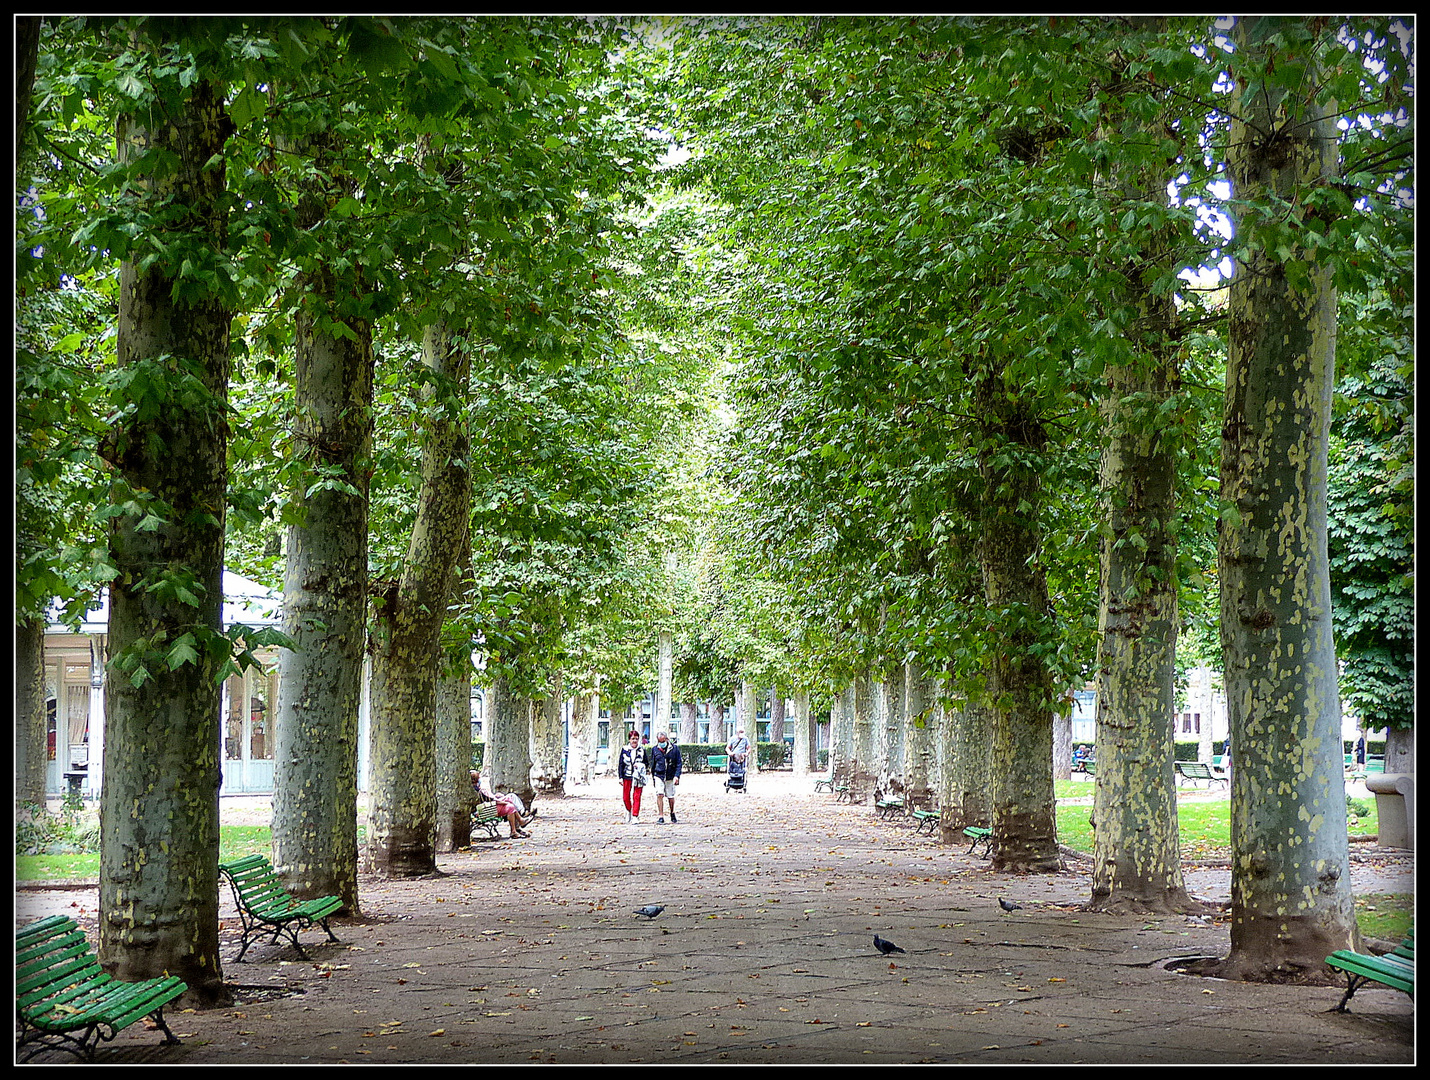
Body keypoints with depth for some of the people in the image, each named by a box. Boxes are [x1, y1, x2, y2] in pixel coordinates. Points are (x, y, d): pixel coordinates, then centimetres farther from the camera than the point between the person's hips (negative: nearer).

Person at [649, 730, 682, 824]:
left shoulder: (674, 748, -3)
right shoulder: (655, 749, 3)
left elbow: (678, 763, -1)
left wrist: (677, 776, -10)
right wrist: (652, 775, 19)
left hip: (670, 777, 0)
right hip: (659, 775, 0)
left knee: (671, 797, 8)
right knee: (659, 794, -14)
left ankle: (673, 816, 28)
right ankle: (660, 817, -13)